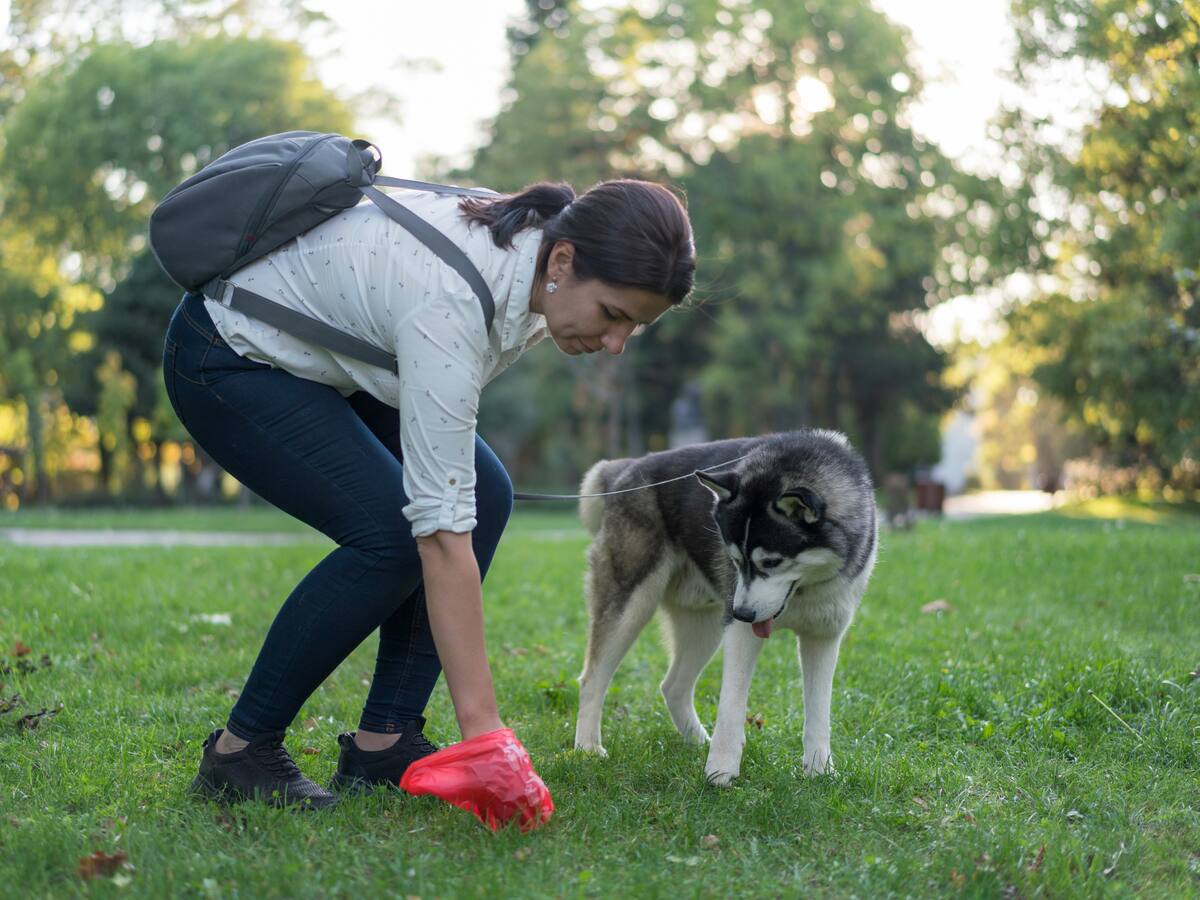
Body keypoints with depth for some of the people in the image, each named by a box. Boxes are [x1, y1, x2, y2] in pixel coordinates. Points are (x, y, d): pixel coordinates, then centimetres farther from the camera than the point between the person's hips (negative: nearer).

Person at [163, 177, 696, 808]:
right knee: (392, 532, -22)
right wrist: (482, 731, -39)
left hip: (326, 349, 9)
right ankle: (239, 751, -5)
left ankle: (382, 743, 1)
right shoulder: (453, 300, -38)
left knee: (485, 497, -6)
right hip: (230, 357, -9)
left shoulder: (536, 243, -14)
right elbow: (441, 530, -39)